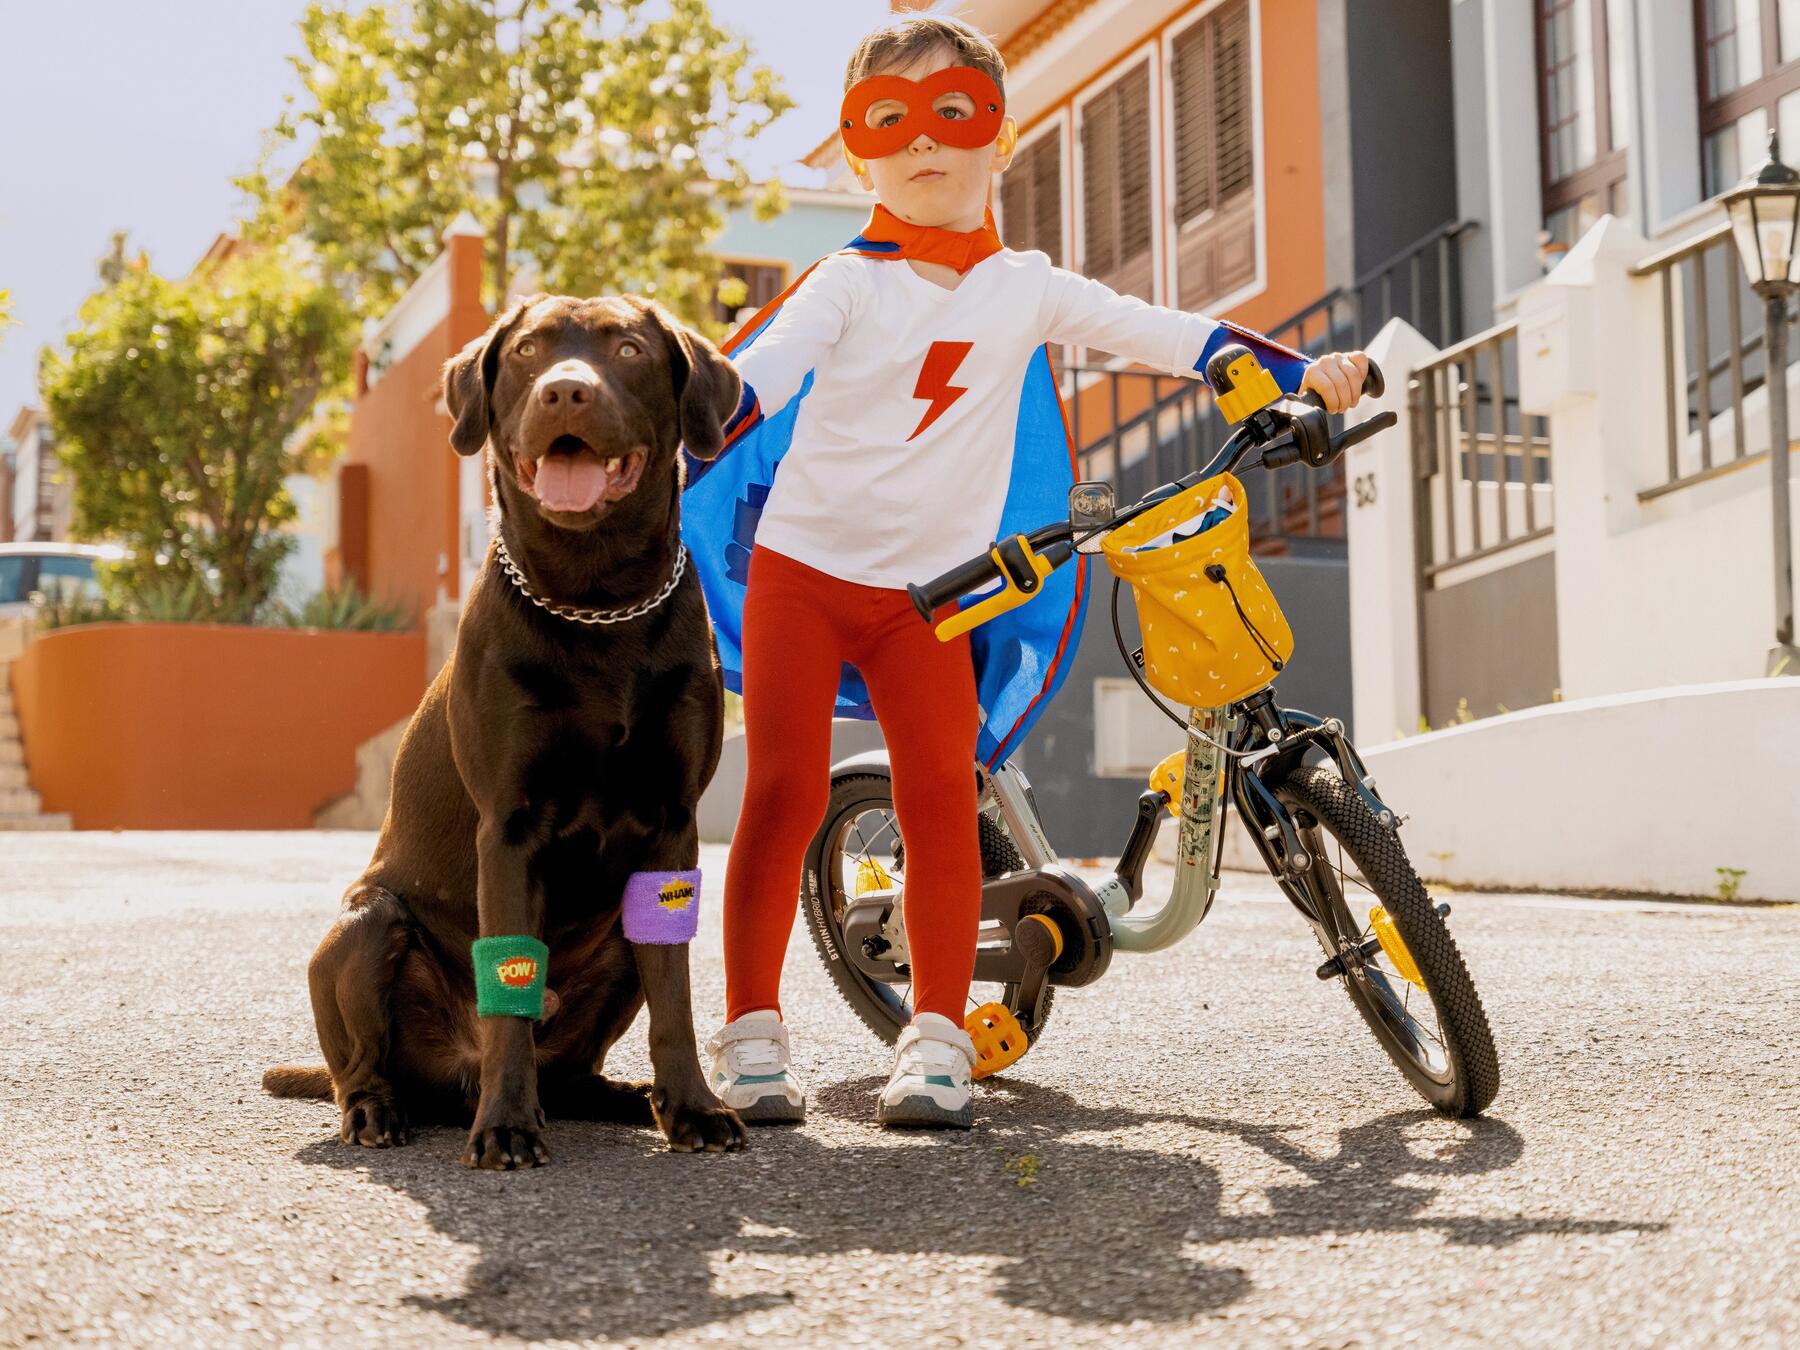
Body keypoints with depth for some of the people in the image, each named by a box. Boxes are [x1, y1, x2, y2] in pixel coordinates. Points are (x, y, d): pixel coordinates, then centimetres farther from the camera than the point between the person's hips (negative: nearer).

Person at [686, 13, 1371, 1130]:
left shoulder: (1024, 289, 8)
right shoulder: (850, 283, -2)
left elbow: (1160, 334, 9)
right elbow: (759, 373, -17)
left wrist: (1302, 372, 4)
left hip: (931, 593, 2)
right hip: (802, 567, -2)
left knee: (941, 797, -11)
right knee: (785, 795, -7)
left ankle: (938, 1038, -6)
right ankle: (752, 1030, 1)